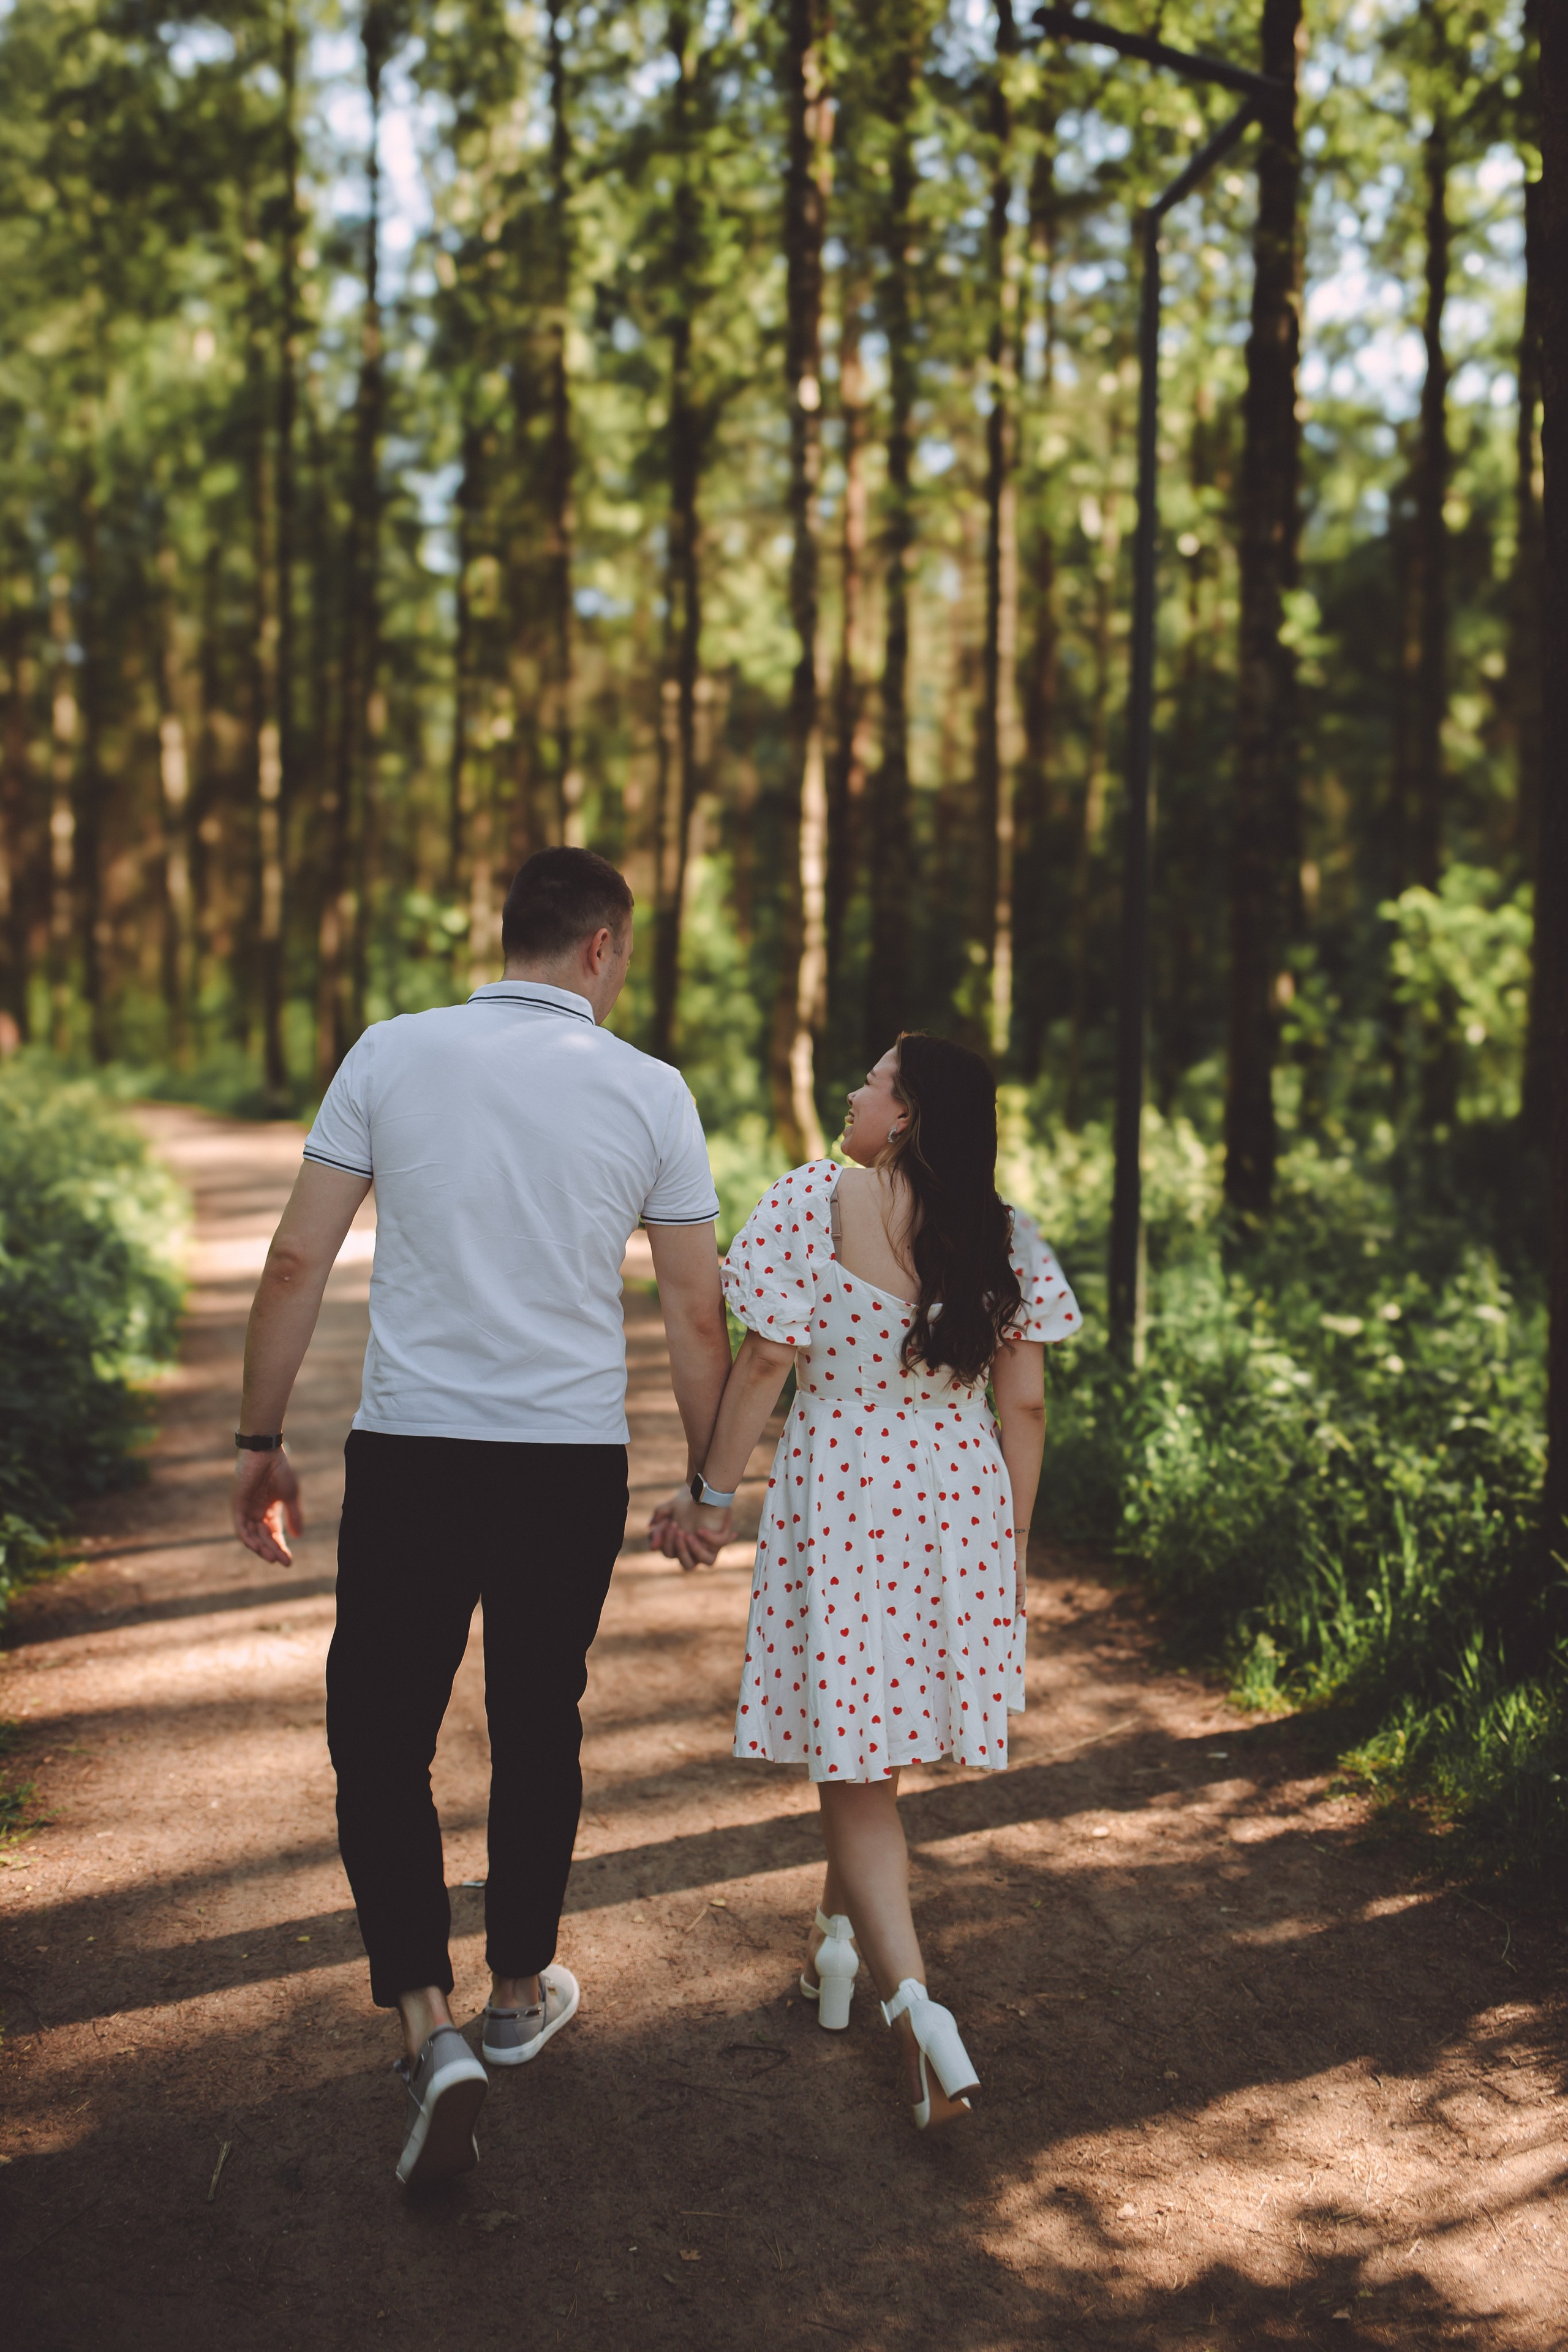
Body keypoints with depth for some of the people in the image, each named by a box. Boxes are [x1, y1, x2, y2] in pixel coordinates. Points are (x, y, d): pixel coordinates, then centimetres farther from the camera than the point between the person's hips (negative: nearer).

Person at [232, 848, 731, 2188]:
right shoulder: (650, 1093, -1)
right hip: (573, 1466, 1)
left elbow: (298, 1261, -2)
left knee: (378, 1742, 8)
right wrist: (708, 1482, 15)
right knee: (538, 1735, 17)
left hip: (409, 1452, -1)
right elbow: (698, 1315, 3)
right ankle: (520, 1993, 34)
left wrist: (262, 1441, 8)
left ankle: (429, 2026, -4)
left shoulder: (392, 1055, -1)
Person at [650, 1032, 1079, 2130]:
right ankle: (837, 1941, 38)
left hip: (838, 1496, -4)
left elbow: (766, 1361, -12)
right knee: (877, 1737, 22)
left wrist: (713, 1493, -2)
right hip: (962, 1500, 4)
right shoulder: (1002, 1232, 0)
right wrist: (1014, 1543, 10)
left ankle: (914, 1997, -10)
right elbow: (1025, 1403, 1)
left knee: (855, 1765, 3)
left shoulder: (816, 1201, -11)